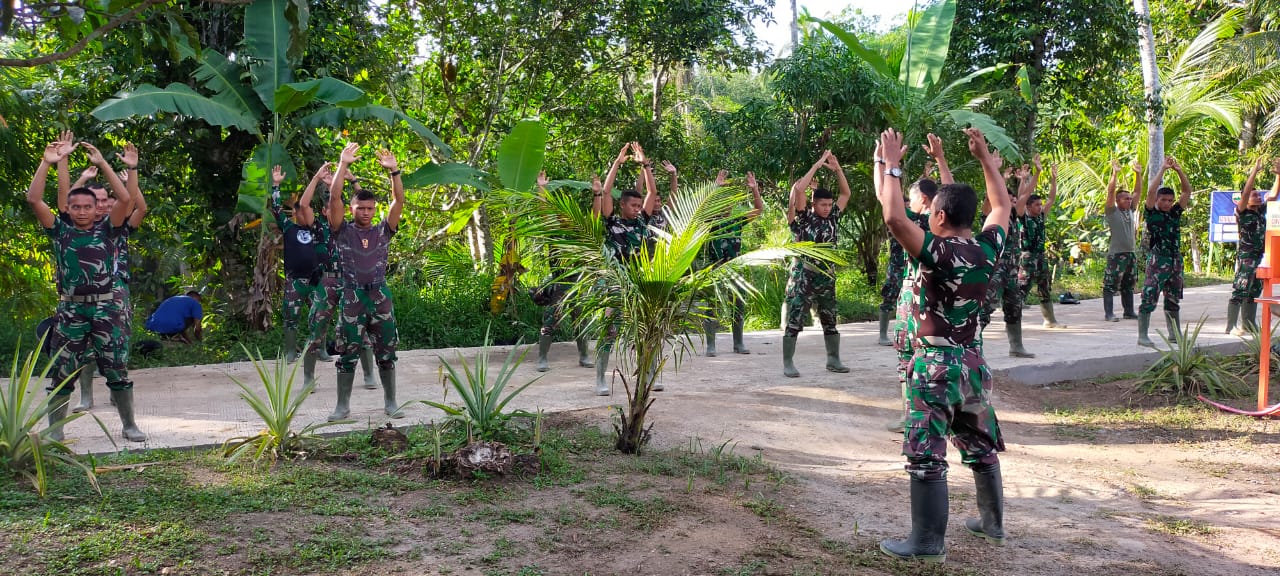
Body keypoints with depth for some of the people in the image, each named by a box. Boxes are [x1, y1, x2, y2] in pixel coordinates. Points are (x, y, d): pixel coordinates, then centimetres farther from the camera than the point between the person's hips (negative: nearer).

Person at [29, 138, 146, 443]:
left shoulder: (106, 229, 6)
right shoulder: (59, 229, 7)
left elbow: (126, 199, -7)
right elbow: (33, 199, -3)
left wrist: (102, 163, -8)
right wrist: (47, 163, -9)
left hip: (106, 307, 0)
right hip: (71, 309, 1)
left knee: (117, 369, 3)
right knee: (62, 372, 4)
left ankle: (129, 424, 15)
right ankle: (54, 431, 14)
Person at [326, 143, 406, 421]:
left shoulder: (383, 231, 8)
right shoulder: (343, 230, 4)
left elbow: (399, 201, -1)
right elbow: (334, 198, -7)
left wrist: (393, 171, -12)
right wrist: (343, 165, -14)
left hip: (380, 296, 2)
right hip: (352, 297, -2)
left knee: (386, 352, 7)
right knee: (347, 354, 2)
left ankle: (390, 402, 17)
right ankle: (343, 406, 11)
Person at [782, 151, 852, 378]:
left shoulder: (831, 217, 9)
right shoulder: (802, 218, -6)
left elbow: (846, 193, 14)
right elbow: (798, 189, -19)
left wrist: (837, 168, 3)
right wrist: (817, 165, -14)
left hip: (826, 278, 6)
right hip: (803, 278, -6)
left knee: (830, 321, 13)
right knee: (794, 322, -4)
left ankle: (833, 360, 24)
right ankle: (788, 364, 0)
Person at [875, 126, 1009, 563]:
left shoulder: (939, 252, -18)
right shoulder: (986, 249, 0)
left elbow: (893, 217, -29)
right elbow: (1002, 205, 18)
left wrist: (892, 164, -19)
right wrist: (985, 158, 22)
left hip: (937, 363, -7)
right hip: (972, 360, 7)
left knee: (926, 454, -3)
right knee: (981, 445, 19)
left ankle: (928, 542, 0)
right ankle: (993, 522, 33)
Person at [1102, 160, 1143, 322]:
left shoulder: (1131, 211, 14)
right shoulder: (1112, 212, -4)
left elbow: (1138, 191, 13)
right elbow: (1110, 192, -13)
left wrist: (1138, 174, 6)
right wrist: (1115, 173, -18)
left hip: (1131, 253, 7)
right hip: (1116, 254, -7)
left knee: (1128, 286, 13)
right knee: (1111, 285, -5)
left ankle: (1129, 312, 20)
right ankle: (1108, 313, -4)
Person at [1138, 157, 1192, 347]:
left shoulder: (1175, 212, 13)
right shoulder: (1151, 213, -1)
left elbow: (1187, 191, 12)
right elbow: (1151, 191, -14)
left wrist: (1179, 170, 3)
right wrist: (1163, 169, -10)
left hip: (1175, 260, 6)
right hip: (1157, 260, -6)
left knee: (1173, 300, 15)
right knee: (1149, 298, -10)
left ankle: (1175, 334, 24)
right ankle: (1142, 336, -10)